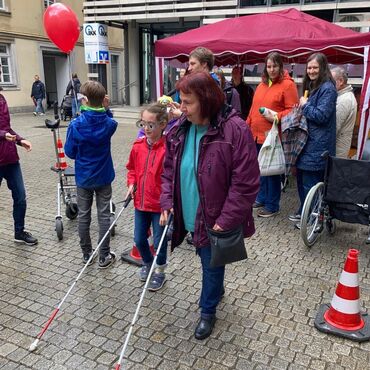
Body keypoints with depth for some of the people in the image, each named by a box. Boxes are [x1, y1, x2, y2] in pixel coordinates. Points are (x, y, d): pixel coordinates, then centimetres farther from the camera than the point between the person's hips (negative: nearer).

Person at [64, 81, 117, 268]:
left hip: (83, 177, -1)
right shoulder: (109, 124, -11)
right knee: (104, 215, 8)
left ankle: (86, 254, 27)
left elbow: (69, 152, -7)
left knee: (83, 216, 14)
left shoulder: (76, 125, -17)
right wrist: (106, 109, -3)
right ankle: (104, 257, 15)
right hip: (104, 177, 1)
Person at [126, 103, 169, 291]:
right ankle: (147, 263, 45)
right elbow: (132, 168, 14)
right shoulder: (138, 145, -1)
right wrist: (131, 183, 0)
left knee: (159, 241, 10)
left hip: (161, 204, -5)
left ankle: (159, 272, 34)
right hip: (140, 201, 5)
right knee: (139, 239, 16)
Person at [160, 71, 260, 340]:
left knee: (211, 264, 12)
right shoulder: (179, 130, -2)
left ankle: (208, 312, 37)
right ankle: (217, 290, 54)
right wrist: (167, 203, -5)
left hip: (215, 219, -5)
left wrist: (226, 221, -20)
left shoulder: (235, 130, -21)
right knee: (205, 258, 25)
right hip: (189, 216, 6)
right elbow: (169, 170, 7)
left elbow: (246, 183, -20)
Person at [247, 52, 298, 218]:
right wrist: (248, 126, 17)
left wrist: (276, 117, -22)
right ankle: (262, 198, 31)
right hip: (257, 134, 7)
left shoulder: (288, 85, -6)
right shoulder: (262, 85, 15)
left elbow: (292, 110, -11)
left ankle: (272, 206, 11)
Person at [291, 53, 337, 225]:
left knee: (310, 182, -3)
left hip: (317, 145, -9)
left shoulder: (328, 88, -13)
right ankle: (303, 211, 30)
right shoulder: (311, 86, 16)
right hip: (307, 141, 9)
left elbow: (321, 116, -19)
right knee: (301, 178, 16)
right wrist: (303, 107, 7)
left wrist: (305, 105, -9)